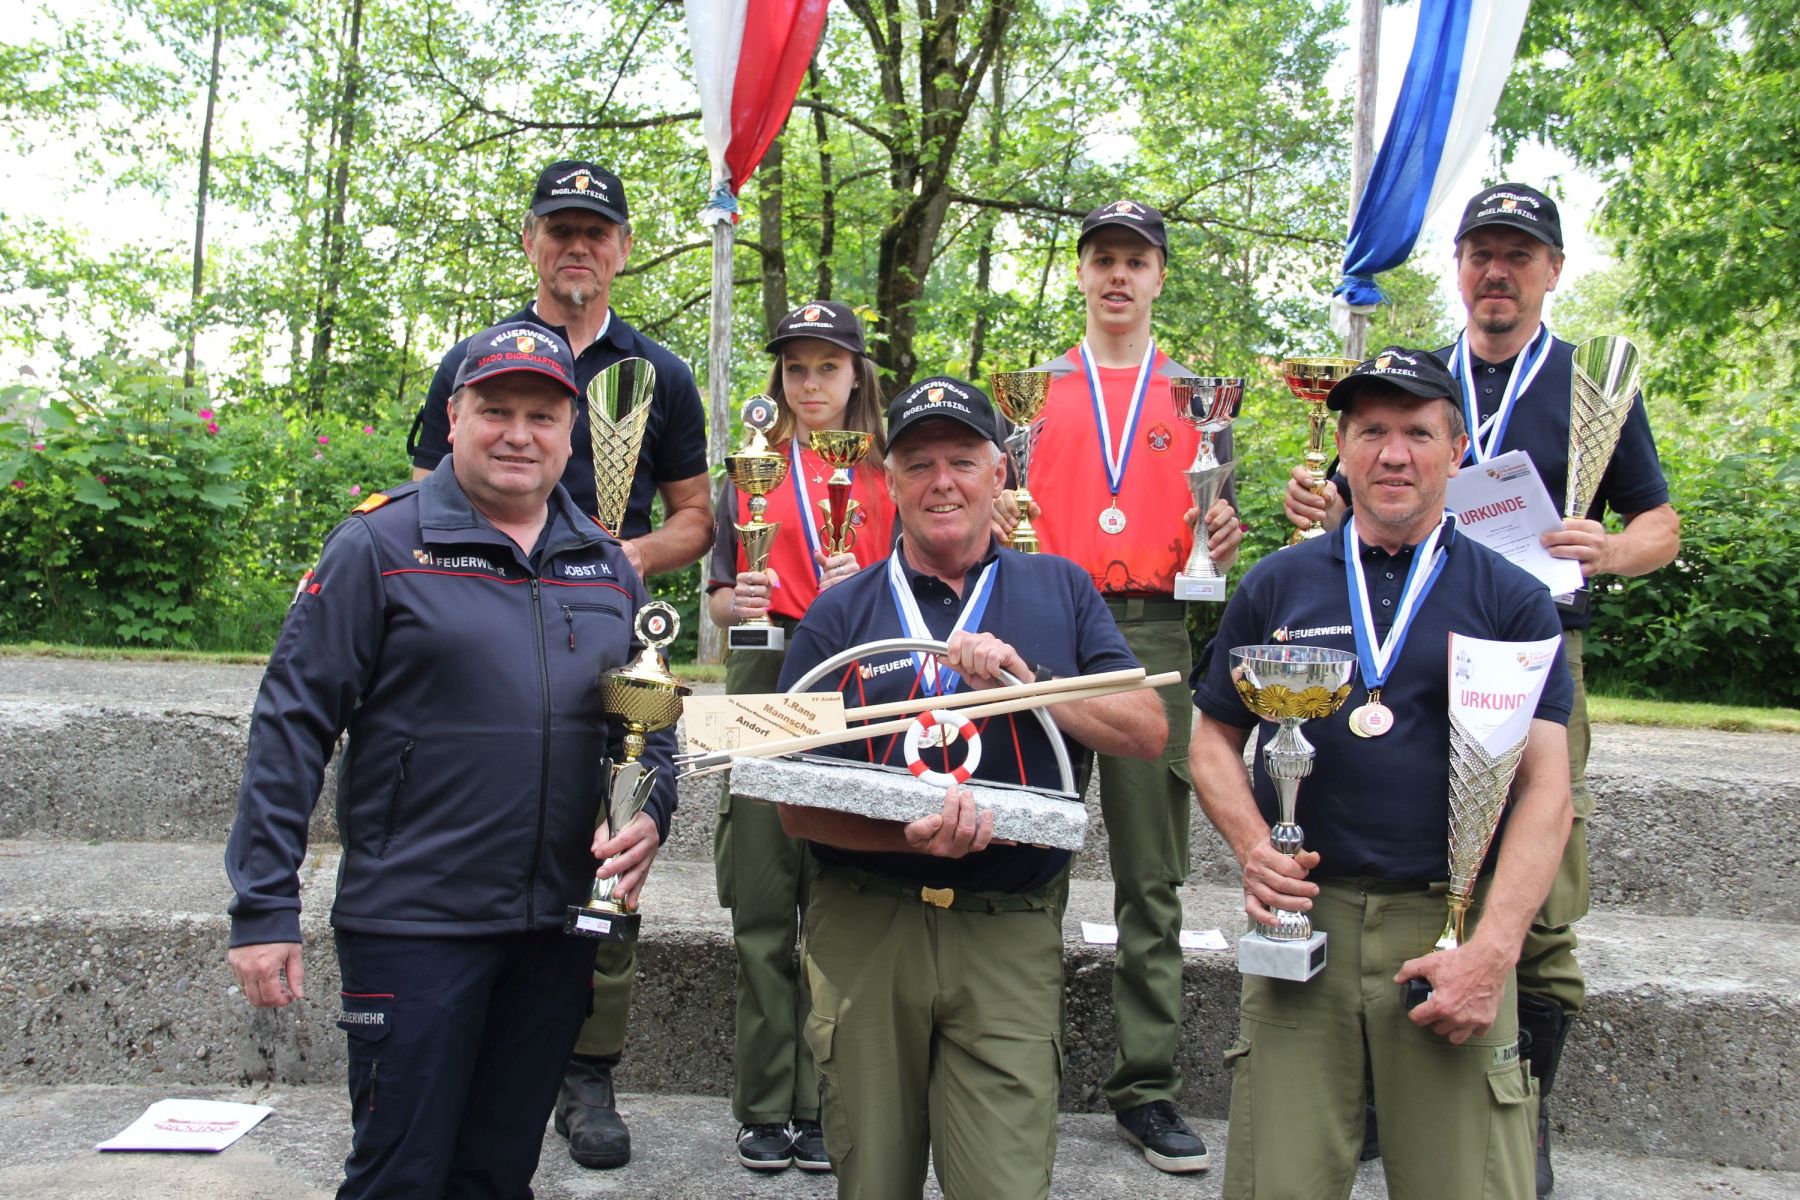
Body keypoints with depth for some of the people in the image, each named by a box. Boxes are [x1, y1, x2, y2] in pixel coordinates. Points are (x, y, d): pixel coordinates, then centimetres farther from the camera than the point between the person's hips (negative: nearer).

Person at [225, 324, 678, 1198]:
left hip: (557, 928, 5)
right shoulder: (380, 545, -6)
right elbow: (292, 725, -8)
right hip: (412, 922, -5)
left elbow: (648, 720, 17)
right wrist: (264, 909, -11)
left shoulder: (608, 566, 10)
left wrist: (651, 815, -3)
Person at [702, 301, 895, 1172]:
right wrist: (737, 603, -7)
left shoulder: (886, 474, 12)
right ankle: (764, 1107, 11)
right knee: (762, 911, 1)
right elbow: (719, 597, 15)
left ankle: (823, 1106, 9)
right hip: (765, 685, 1)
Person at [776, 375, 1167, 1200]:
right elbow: (796, 805, 0)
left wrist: (1031, 683, -11)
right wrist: (909, 836, -18)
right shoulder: (840, 616, 6)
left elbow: (1148, 731, 2)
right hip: (864, 932, 1)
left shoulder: (1059, 591, 10)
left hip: (1009, 936, 0)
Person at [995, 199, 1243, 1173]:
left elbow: (1215, 524, 15)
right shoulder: (1033, 388, 14)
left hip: (1155, 633, 0)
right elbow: (1000, 504, 13)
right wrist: (997, 520, -8)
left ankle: (1147, 1090, 9)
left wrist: (1222, 538, -6)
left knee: (1152, 874, 2)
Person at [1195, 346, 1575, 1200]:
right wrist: (1253, 847, -4)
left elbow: (1544, 787, -2)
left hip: (1450, 921, -1)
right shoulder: (1277, 586, 10)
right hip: (1302, 913, 1)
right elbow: (1213, 738, 15)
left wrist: (1493, 948, -12)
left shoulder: (1510, 600, 5)